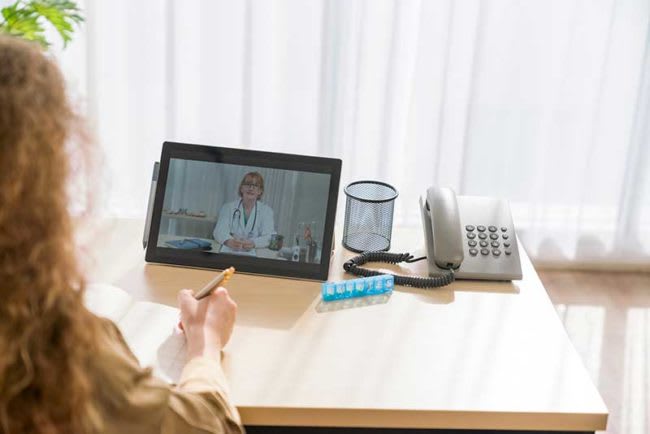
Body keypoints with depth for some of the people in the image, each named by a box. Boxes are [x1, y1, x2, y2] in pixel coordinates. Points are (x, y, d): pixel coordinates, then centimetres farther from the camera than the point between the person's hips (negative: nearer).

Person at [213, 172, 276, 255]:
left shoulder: (266, 211, 8)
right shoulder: (228, 207, 8)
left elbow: (269, 237, -5)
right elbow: (219, 231, -6)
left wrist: (253, 243, -28)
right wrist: (229, 241, -31)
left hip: (254, 254, 0)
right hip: (229, 251, 0)